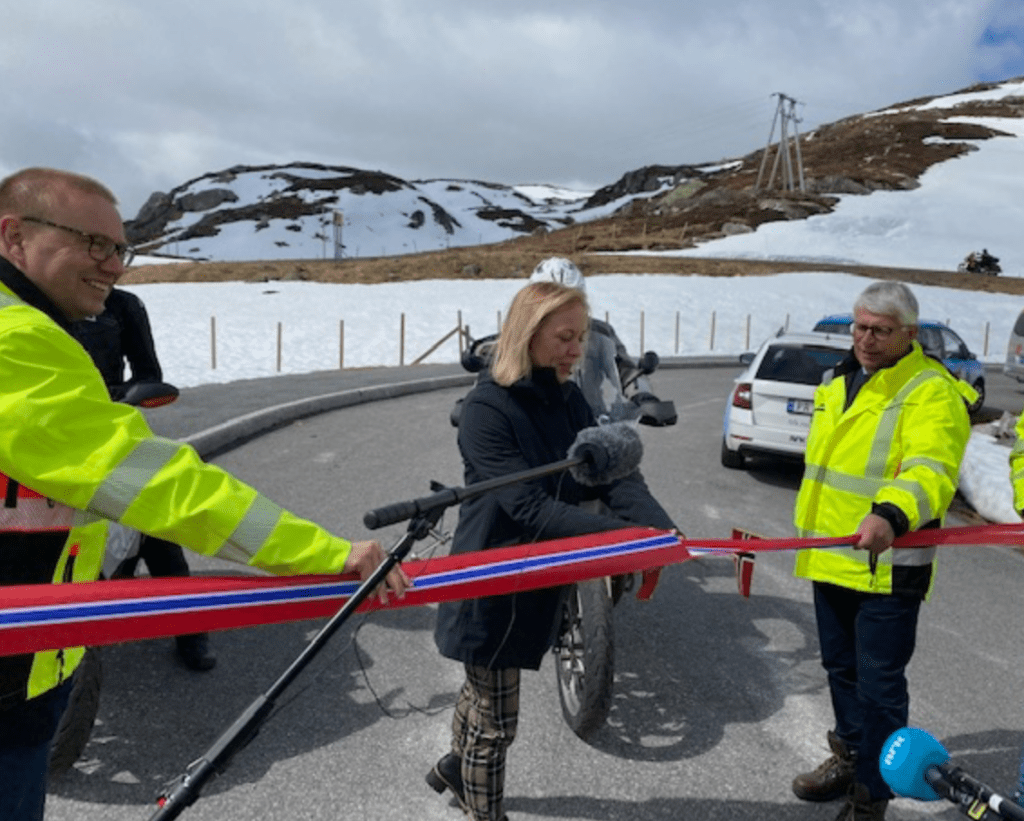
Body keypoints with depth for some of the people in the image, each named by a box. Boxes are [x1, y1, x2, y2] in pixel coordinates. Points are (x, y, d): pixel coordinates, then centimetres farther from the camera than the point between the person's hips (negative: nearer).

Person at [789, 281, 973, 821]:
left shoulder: (931, 392, -13)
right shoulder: (839, 380, 11)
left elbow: (931, 471, -29)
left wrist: (891, 515, -48)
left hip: (886, 565, -7)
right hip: (831, 558, 8)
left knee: (879, 683, 2)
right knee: (840, 668, 21)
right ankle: (851, 757, 41)